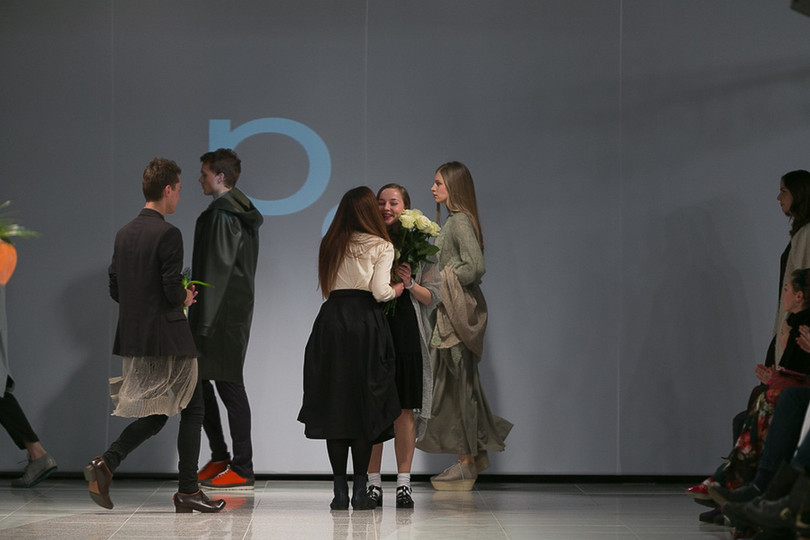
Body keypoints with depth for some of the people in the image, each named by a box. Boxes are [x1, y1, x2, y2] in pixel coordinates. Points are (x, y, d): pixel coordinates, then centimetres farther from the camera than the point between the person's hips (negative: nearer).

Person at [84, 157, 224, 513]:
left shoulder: (124, 233, 8)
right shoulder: (167, 234, -15)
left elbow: (115, 290, 11)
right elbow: (173, 291, -19)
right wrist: (185, 299, 2)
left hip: (133, 337, 7)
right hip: (168, 336, -7)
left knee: (155, 415, 16)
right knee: (192, 408, 7)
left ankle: (106, 464, -4)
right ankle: (188, 491, 9)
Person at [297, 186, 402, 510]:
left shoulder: (330, 244, 14)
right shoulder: (381, 247, 0)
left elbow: (326, 287, 14)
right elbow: (380, 291, -8)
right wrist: (400, 287, 10)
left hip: (331, 322, 3)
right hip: (366, 324, -3)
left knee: (334, 406, 4)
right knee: (364, 407, 2)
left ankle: (339, 491, 2)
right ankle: (360, 491, 0)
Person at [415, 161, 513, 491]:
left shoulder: (460, 221, -14)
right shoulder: (452, 221, 15)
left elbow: (475, 265, -23)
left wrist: (445, 282, -13)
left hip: (459, 311, -10)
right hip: (449, 312, 10)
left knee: (460, 381, -5)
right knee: (457, 382, 13)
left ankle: (466, 464, 1)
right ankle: (474, 453, 20)